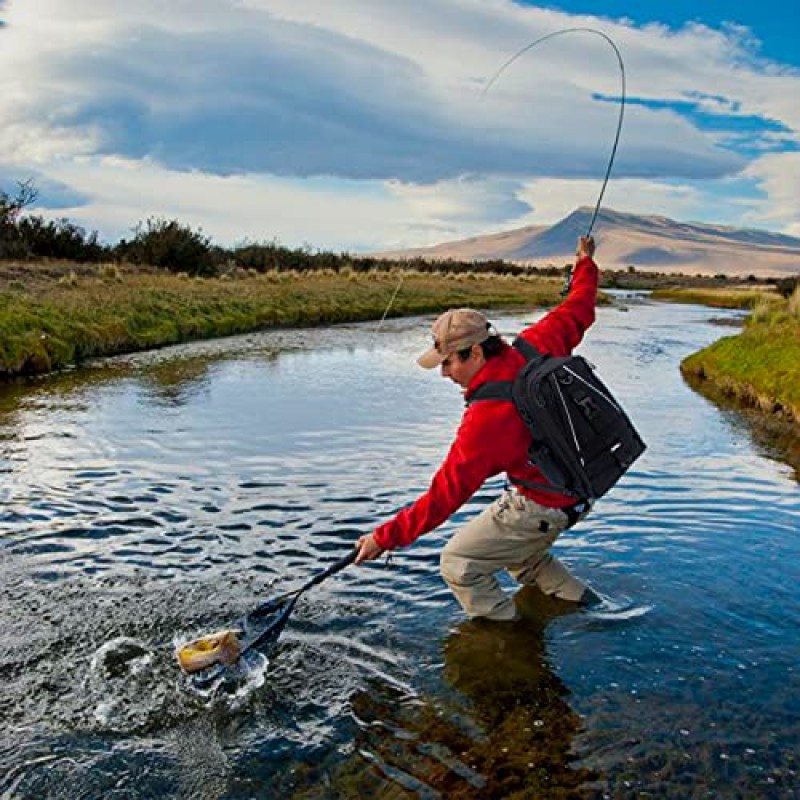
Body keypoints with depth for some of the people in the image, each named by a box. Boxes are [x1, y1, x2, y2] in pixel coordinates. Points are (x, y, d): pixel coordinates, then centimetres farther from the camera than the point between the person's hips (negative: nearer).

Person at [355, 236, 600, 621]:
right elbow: (576, 311, 8)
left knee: (459, 564, 0)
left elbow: (445, 495, -27)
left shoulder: (486, 417, -32)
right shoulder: (535, 346, -12)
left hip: (542, 508, -9)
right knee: (518, 553, 31)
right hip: (580, 489, 9)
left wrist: (384, 537, -19)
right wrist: (585, 264, 28)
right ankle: (585, 604, 37)